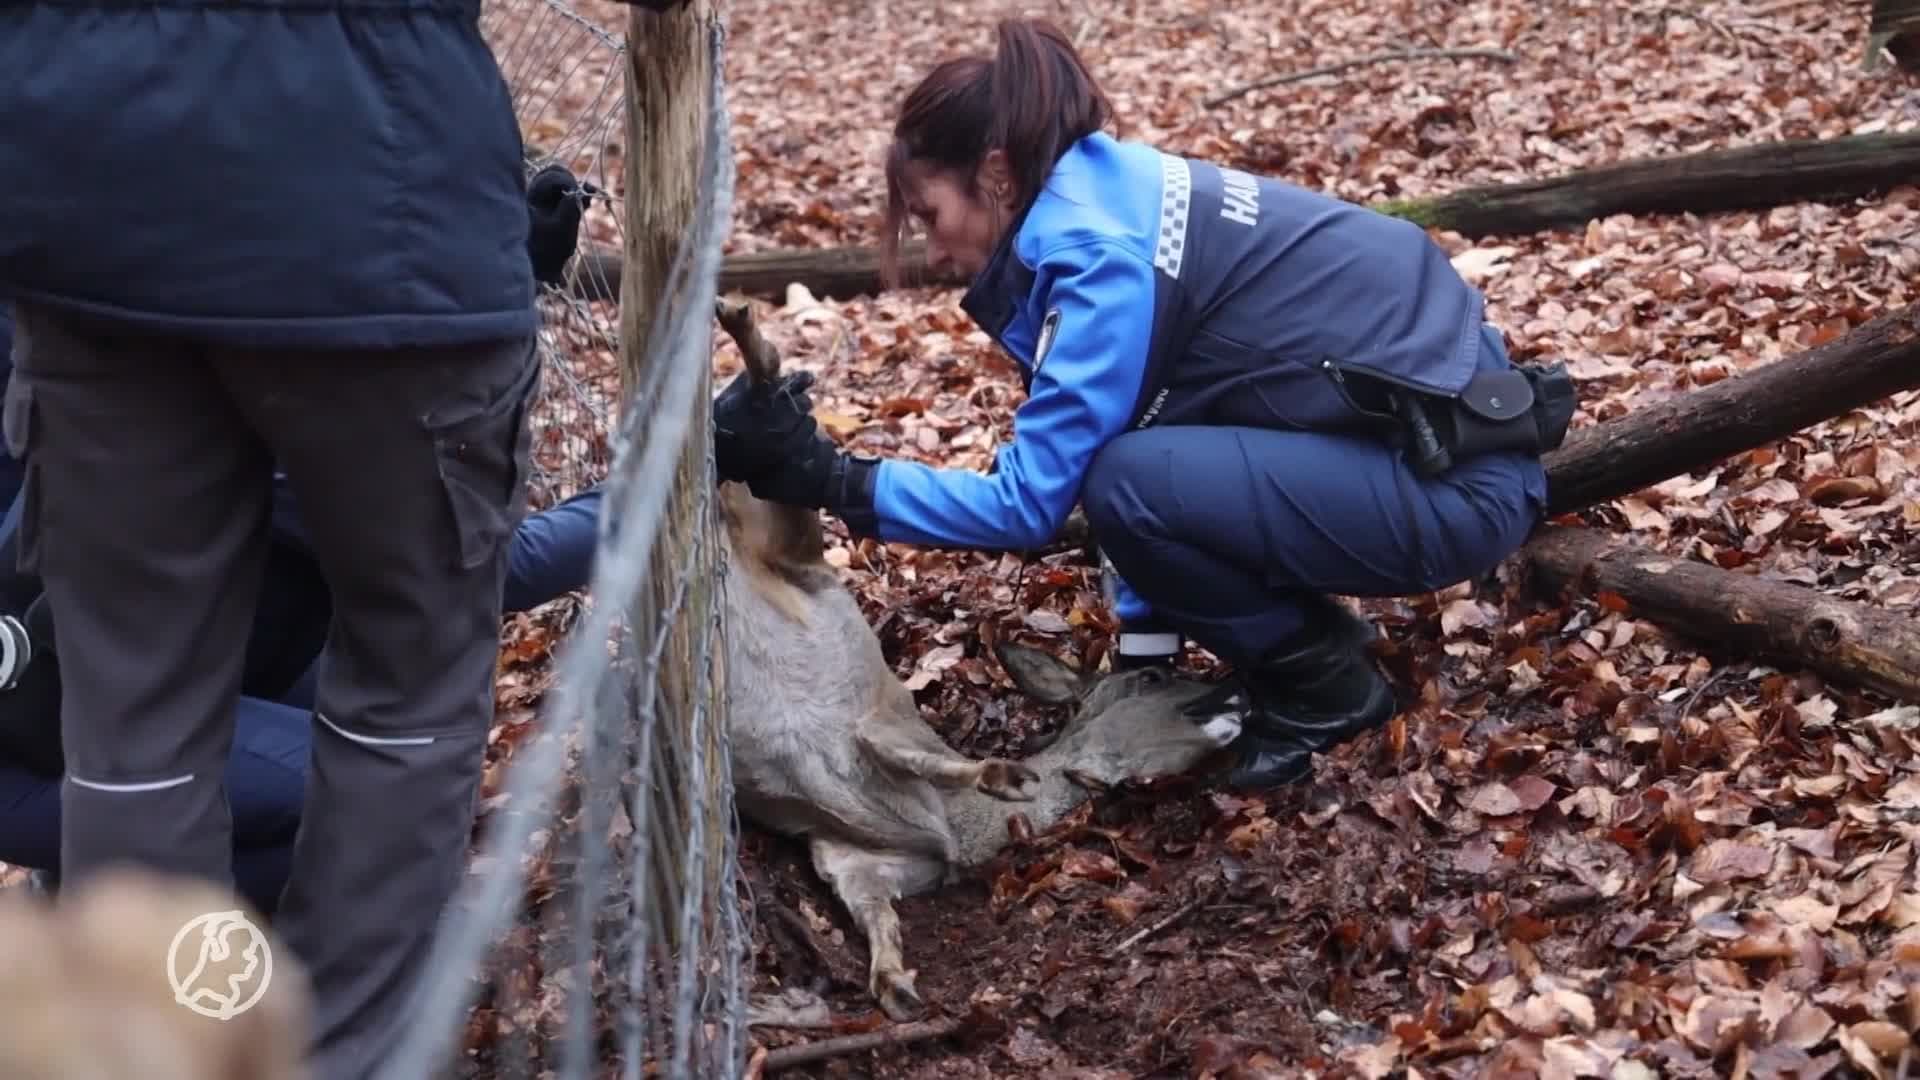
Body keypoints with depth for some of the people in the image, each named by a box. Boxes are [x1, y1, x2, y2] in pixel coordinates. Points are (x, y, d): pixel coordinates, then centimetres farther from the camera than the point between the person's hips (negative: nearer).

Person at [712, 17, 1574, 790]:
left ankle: (1327, 685, 0)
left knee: (1131, 482, -21)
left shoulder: (1102, 254, -19)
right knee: (1134, 446, 10)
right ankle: (1298, 649, 15)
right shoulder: (1117, 192, 9)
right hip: (1439, 411, 10)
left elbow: (1027, 501, -19)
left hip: (1459, 480, -9)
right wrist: (1147, 644, 17)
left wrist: (829, 481, -15)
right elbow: (1131, 431, 16)